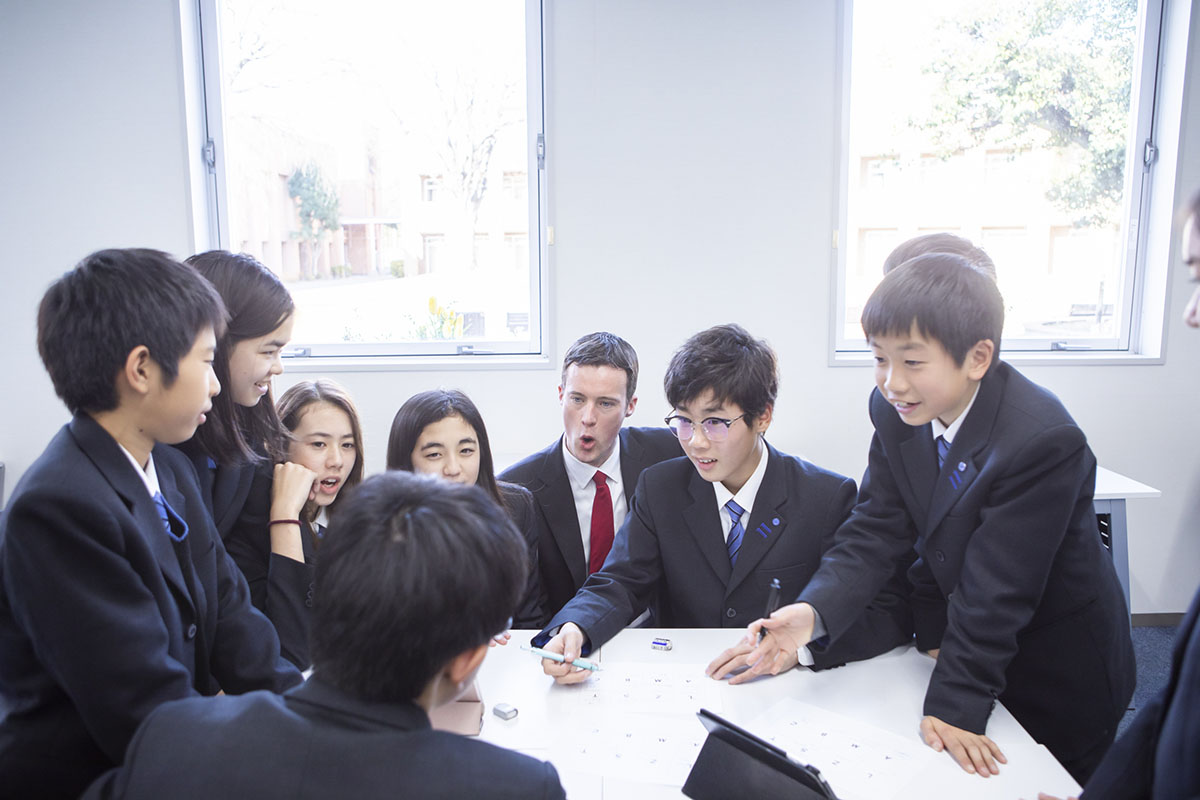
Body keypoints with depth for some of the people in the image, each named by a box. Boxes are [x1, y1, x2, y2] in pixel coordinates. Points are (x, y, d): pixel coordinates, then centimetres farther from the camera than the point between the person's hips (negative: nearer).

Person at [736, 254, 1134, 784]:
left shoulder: (1042, 441, -32)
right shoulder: (896, 411, -13)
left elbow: (996, 588, -29)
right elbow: (877, 527, -13)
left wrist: (955, 703, -24)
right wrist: (813, 610, -28)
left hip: (1061, 670, -5)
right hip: (971, 643, 5)